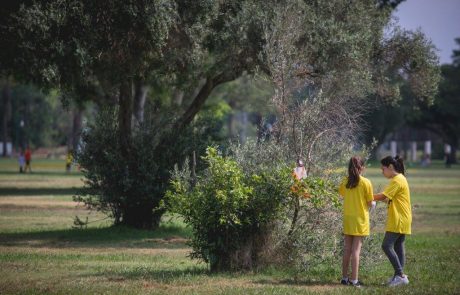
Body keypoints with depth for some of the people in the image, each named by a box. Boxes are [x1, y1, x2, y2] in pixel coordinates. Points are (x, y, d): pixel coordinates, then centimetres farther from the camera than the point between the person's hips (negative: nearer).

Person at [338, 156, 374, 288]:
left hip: (347, 218, 4)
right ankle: (354, 280, -5)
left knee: (347, 249, 12)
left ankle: (344, 278, 16)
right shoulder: (366, 182, -11)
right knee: (356, 250, -3)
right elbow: (370, 203, -6)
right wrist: (372, 204, 15)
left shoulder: (345, 182, -1)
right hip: (360, 219, -4)